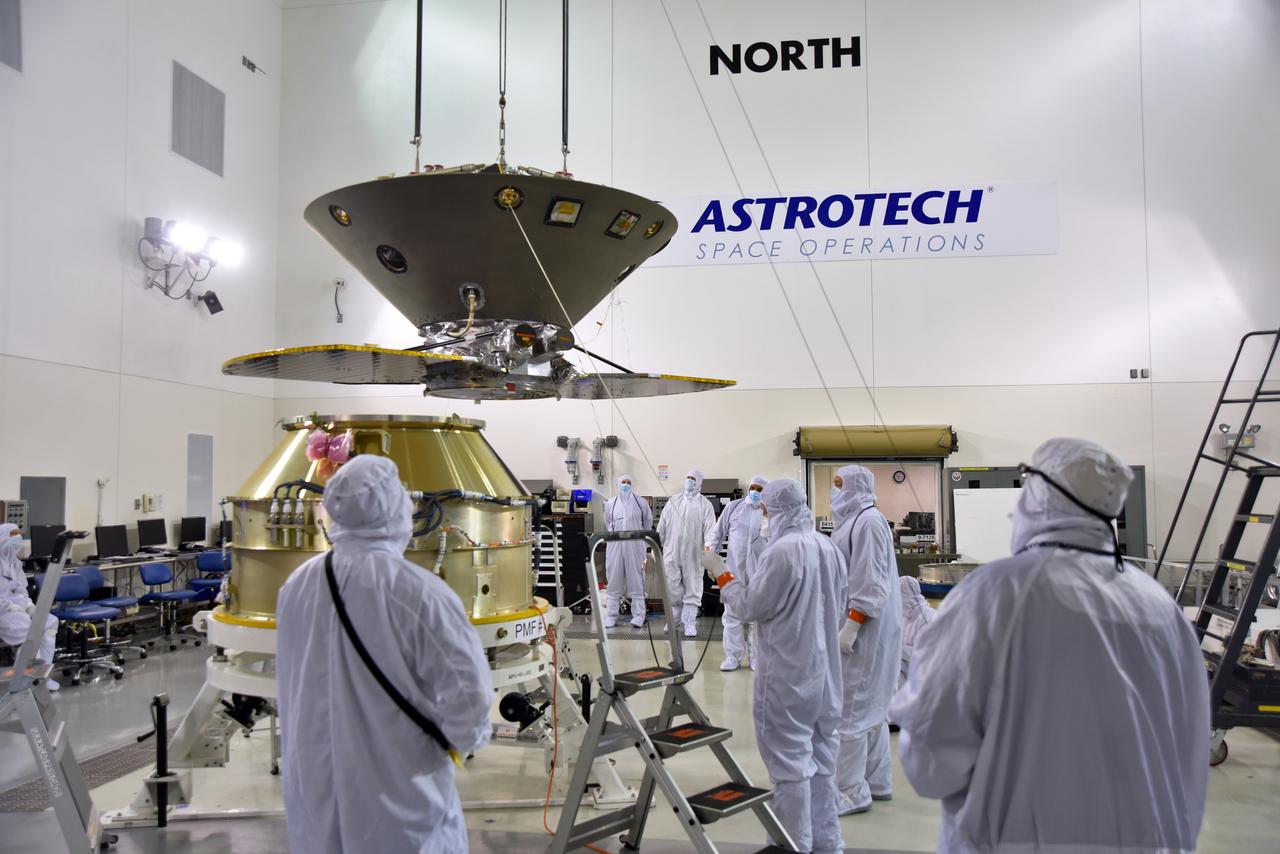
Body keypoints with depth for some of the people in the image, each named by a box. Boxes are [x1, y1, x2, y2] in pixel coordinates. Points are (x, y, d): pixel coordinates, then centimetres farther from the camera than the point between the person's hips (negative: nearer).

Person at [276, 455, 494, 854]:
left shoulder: (295, 586, -7)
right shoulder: (418, 592, -24)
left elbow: (291, 684, 7)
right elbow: (469, 689, -22)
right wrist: (460, 738, -2)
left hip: (314, 789, 5)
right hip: (398, 796, -5)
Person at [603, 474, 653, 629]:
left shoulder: (641, 503, 5)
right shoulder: (610, 504, 9)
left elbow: (648, 523, 14)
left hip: (635, 547, -1)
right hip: (615, 546, 1)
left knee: (636, 581, -1)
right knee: (614, 582, 2)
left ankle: (638, 616, 1)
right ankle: (611, 616, 6)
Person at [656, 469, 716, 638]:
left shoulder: (705, 505, 1)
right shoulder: (673, 501, 9)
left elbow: (710, 531, -6)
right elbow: (661, 528, 13)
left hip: (693, 555, -2)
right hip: (671, 553, 2)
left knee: (692, 590, 3)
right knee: (671, 588, 4)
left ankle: (690, 623, 12)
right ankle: (674, 619, 22)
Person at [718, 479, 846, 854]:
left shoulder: (782, 550, -21)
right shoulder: (828, 547, 5)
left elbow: (751, 608, -14)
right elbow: (840, 609, 14)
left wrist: (729, 585, 2)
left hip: (787, 673, -8)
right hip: (824, 670, 8)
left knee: (790, 759, 3)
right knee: (821, 755, 17)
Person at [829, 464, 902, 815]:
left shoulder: (868, 522, -16)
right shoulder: (855, 520, 15)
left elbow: (872, 584, -22)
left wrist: (851, 626, -24)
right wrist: (847, 625, 22)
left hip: (864, 630, -10)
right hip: (860, 629, 10)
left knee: (850, 709, -5)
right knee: (870, 708, 16)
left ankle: (853, 792, 3)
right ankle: (877, 782, 27)